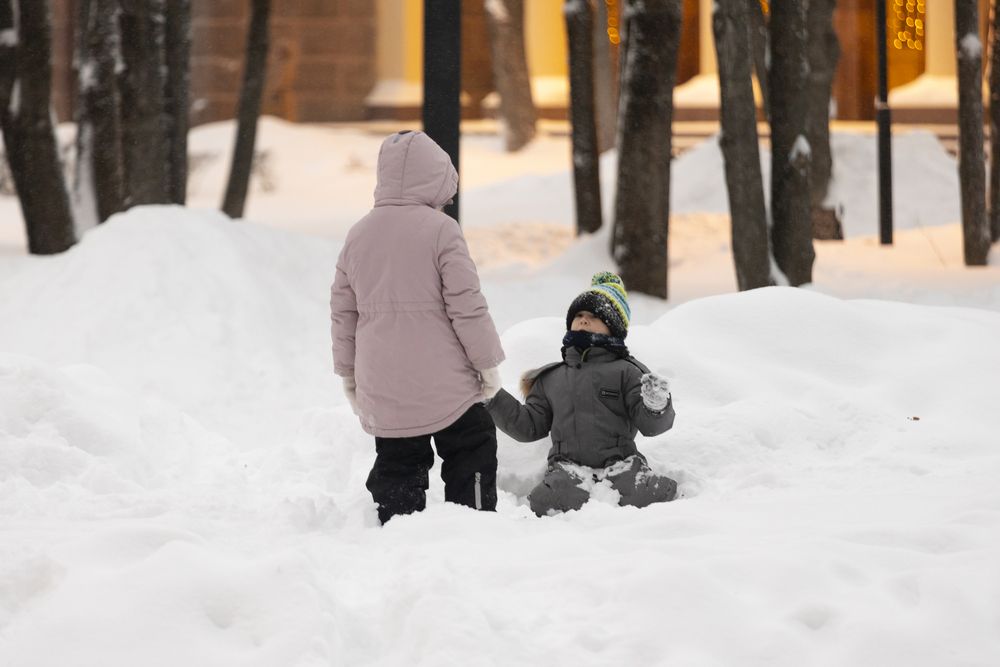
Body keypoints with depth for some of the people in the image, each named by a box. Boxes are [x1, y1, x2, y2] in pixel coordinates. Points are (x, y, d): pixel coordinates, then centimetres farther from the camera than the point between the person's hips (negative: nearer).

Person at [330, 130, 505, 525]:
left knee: (396, 468, 12)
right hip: (445, 386, -5)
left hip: (382, 391, 5)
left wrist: (348, 373, 23)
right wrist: (488, 362, -1)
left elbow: (342, 310, 13)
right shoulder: (440, 230, -11)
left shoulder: (359, 234, 8)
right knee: (471, 461, 6)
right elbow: (467, 305, -11)